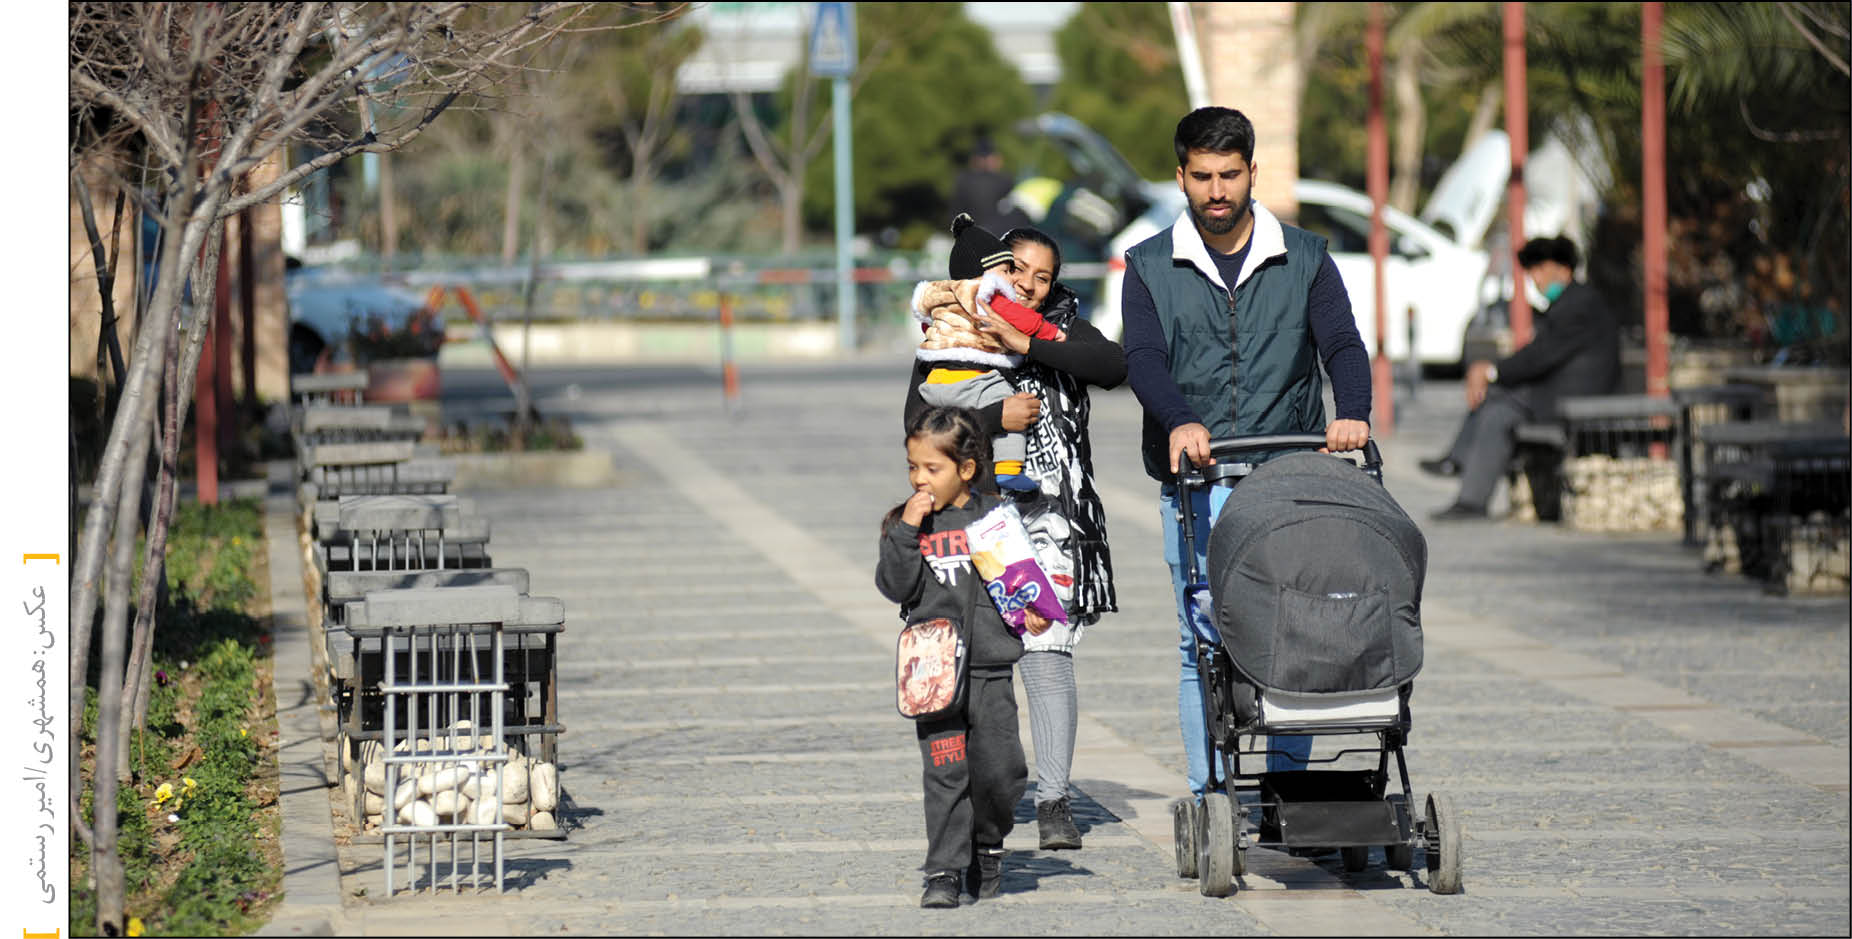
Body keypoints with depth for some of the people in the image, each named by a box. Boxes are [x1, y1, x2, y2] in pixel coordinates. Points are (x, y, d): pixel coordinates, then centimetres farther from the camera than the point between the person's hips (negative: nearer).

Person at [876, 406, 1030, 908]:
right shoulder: (906, 524, 5)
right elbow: (896, 587, -5)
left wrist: (1030, 610, -8)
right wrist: (907, 532, -13)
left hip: (990, 667, 0)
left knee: (999, 769, 0)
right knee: (944, 772, -4)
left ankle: (988, 847, 26)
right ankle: (943, 871, 1)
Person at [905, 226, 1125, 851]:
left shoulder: (1062, 332, 10)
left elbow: (1113, 366, -12)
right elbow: (920, 424, -5)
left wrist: (1026, 345, -17)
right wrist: (996, 420, -17)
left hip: (1050, 519, -1)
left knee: (1047, 656, -10)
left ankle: (1054, 802, -9)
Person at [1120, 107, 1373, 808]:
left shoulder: (1303, 258, 10)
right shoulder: (1150, 267, 9)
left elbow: (1342, 344, -2)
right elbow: (1143, 359, -5)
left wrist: (1353, 411, -24)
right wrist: (1180, 420, -26)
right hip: (1194, 488, 0)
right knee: (1202, 646, -2)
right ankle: (1209, 798, 1)